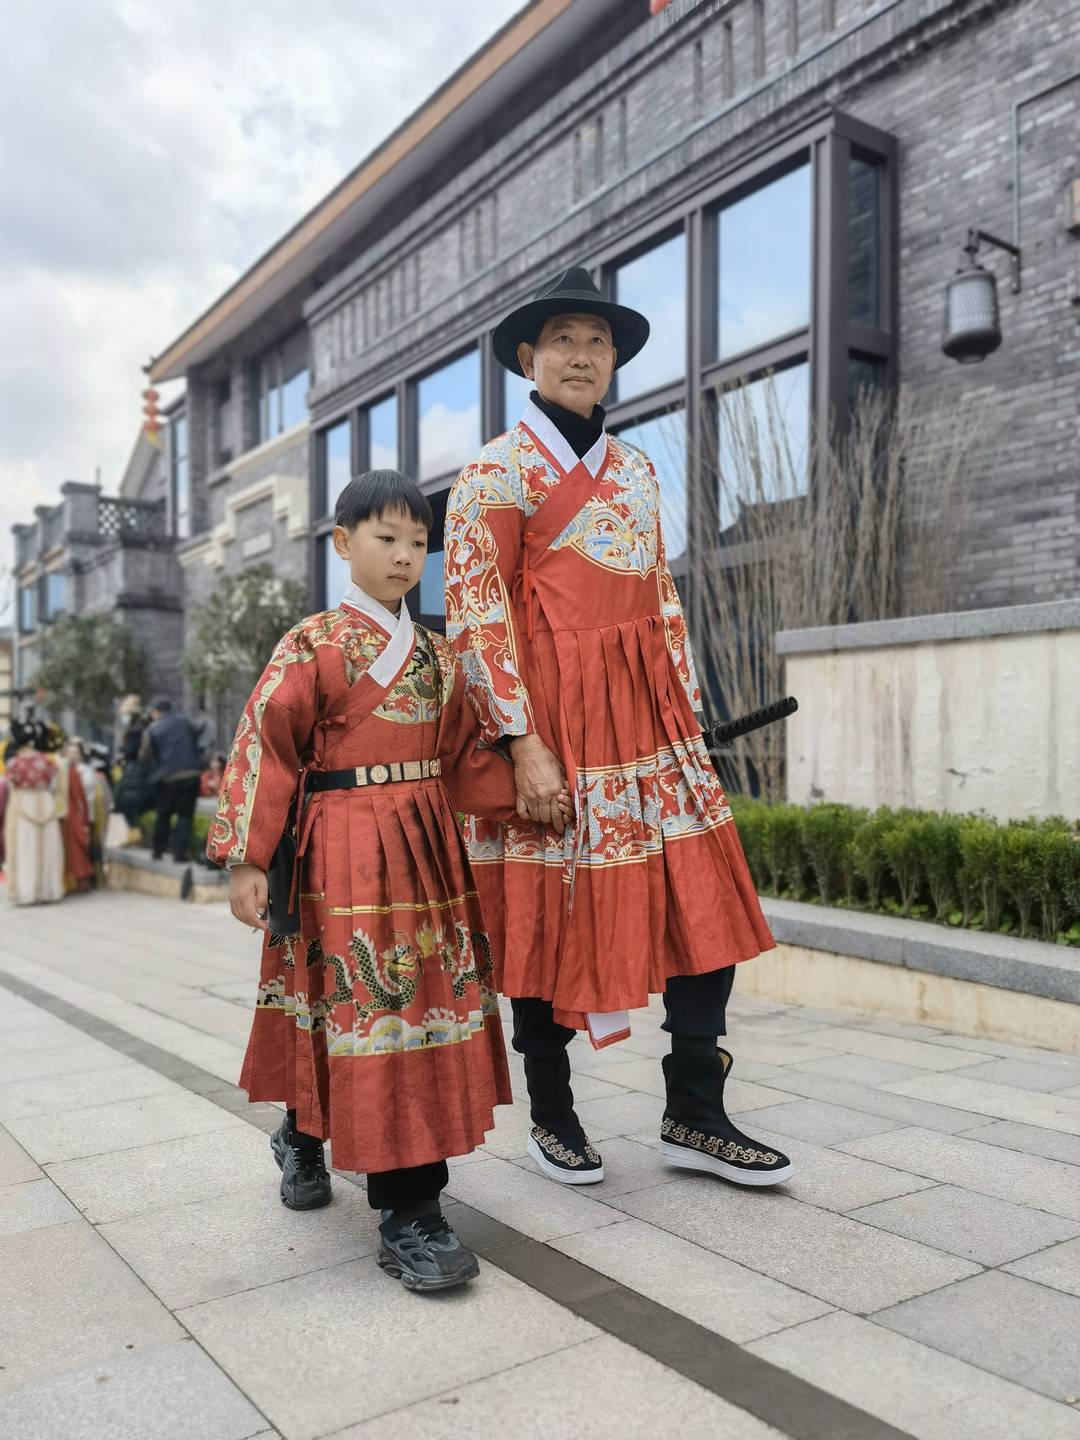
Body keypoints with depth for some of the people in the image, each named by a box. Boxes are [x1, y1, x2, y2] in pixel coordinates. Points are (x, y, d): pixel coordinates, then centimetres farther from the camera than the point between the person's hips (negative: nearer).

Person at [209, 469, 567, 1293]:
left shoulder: (437, 656, 12)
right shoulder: (313, 647, -5)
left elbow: (462, 758, 16)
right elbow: (265, 749, -8)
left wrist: (523, 792, 1)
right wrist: (248, 860, -13)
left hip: (427, 846, 7)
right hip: (344, 850, -6)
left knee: (431, 1004, 11)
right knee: (368, 1009, -7)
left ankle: (304, 1138, 34)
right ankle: (409, 1213, 5)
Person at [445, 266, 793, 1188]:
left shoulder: (637, 470, 16)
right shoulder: (498, 474, -3)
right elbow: (475, 617, -9)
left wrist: (687, 713, 14)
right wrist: (524, 745, -15)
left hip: (648, 720, 6)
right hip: (552, 726, -6)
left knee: (706, 903, 3)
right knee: (549, 916, 4)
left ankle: (695, 1117, 17)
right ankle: (552, 1117, 24)